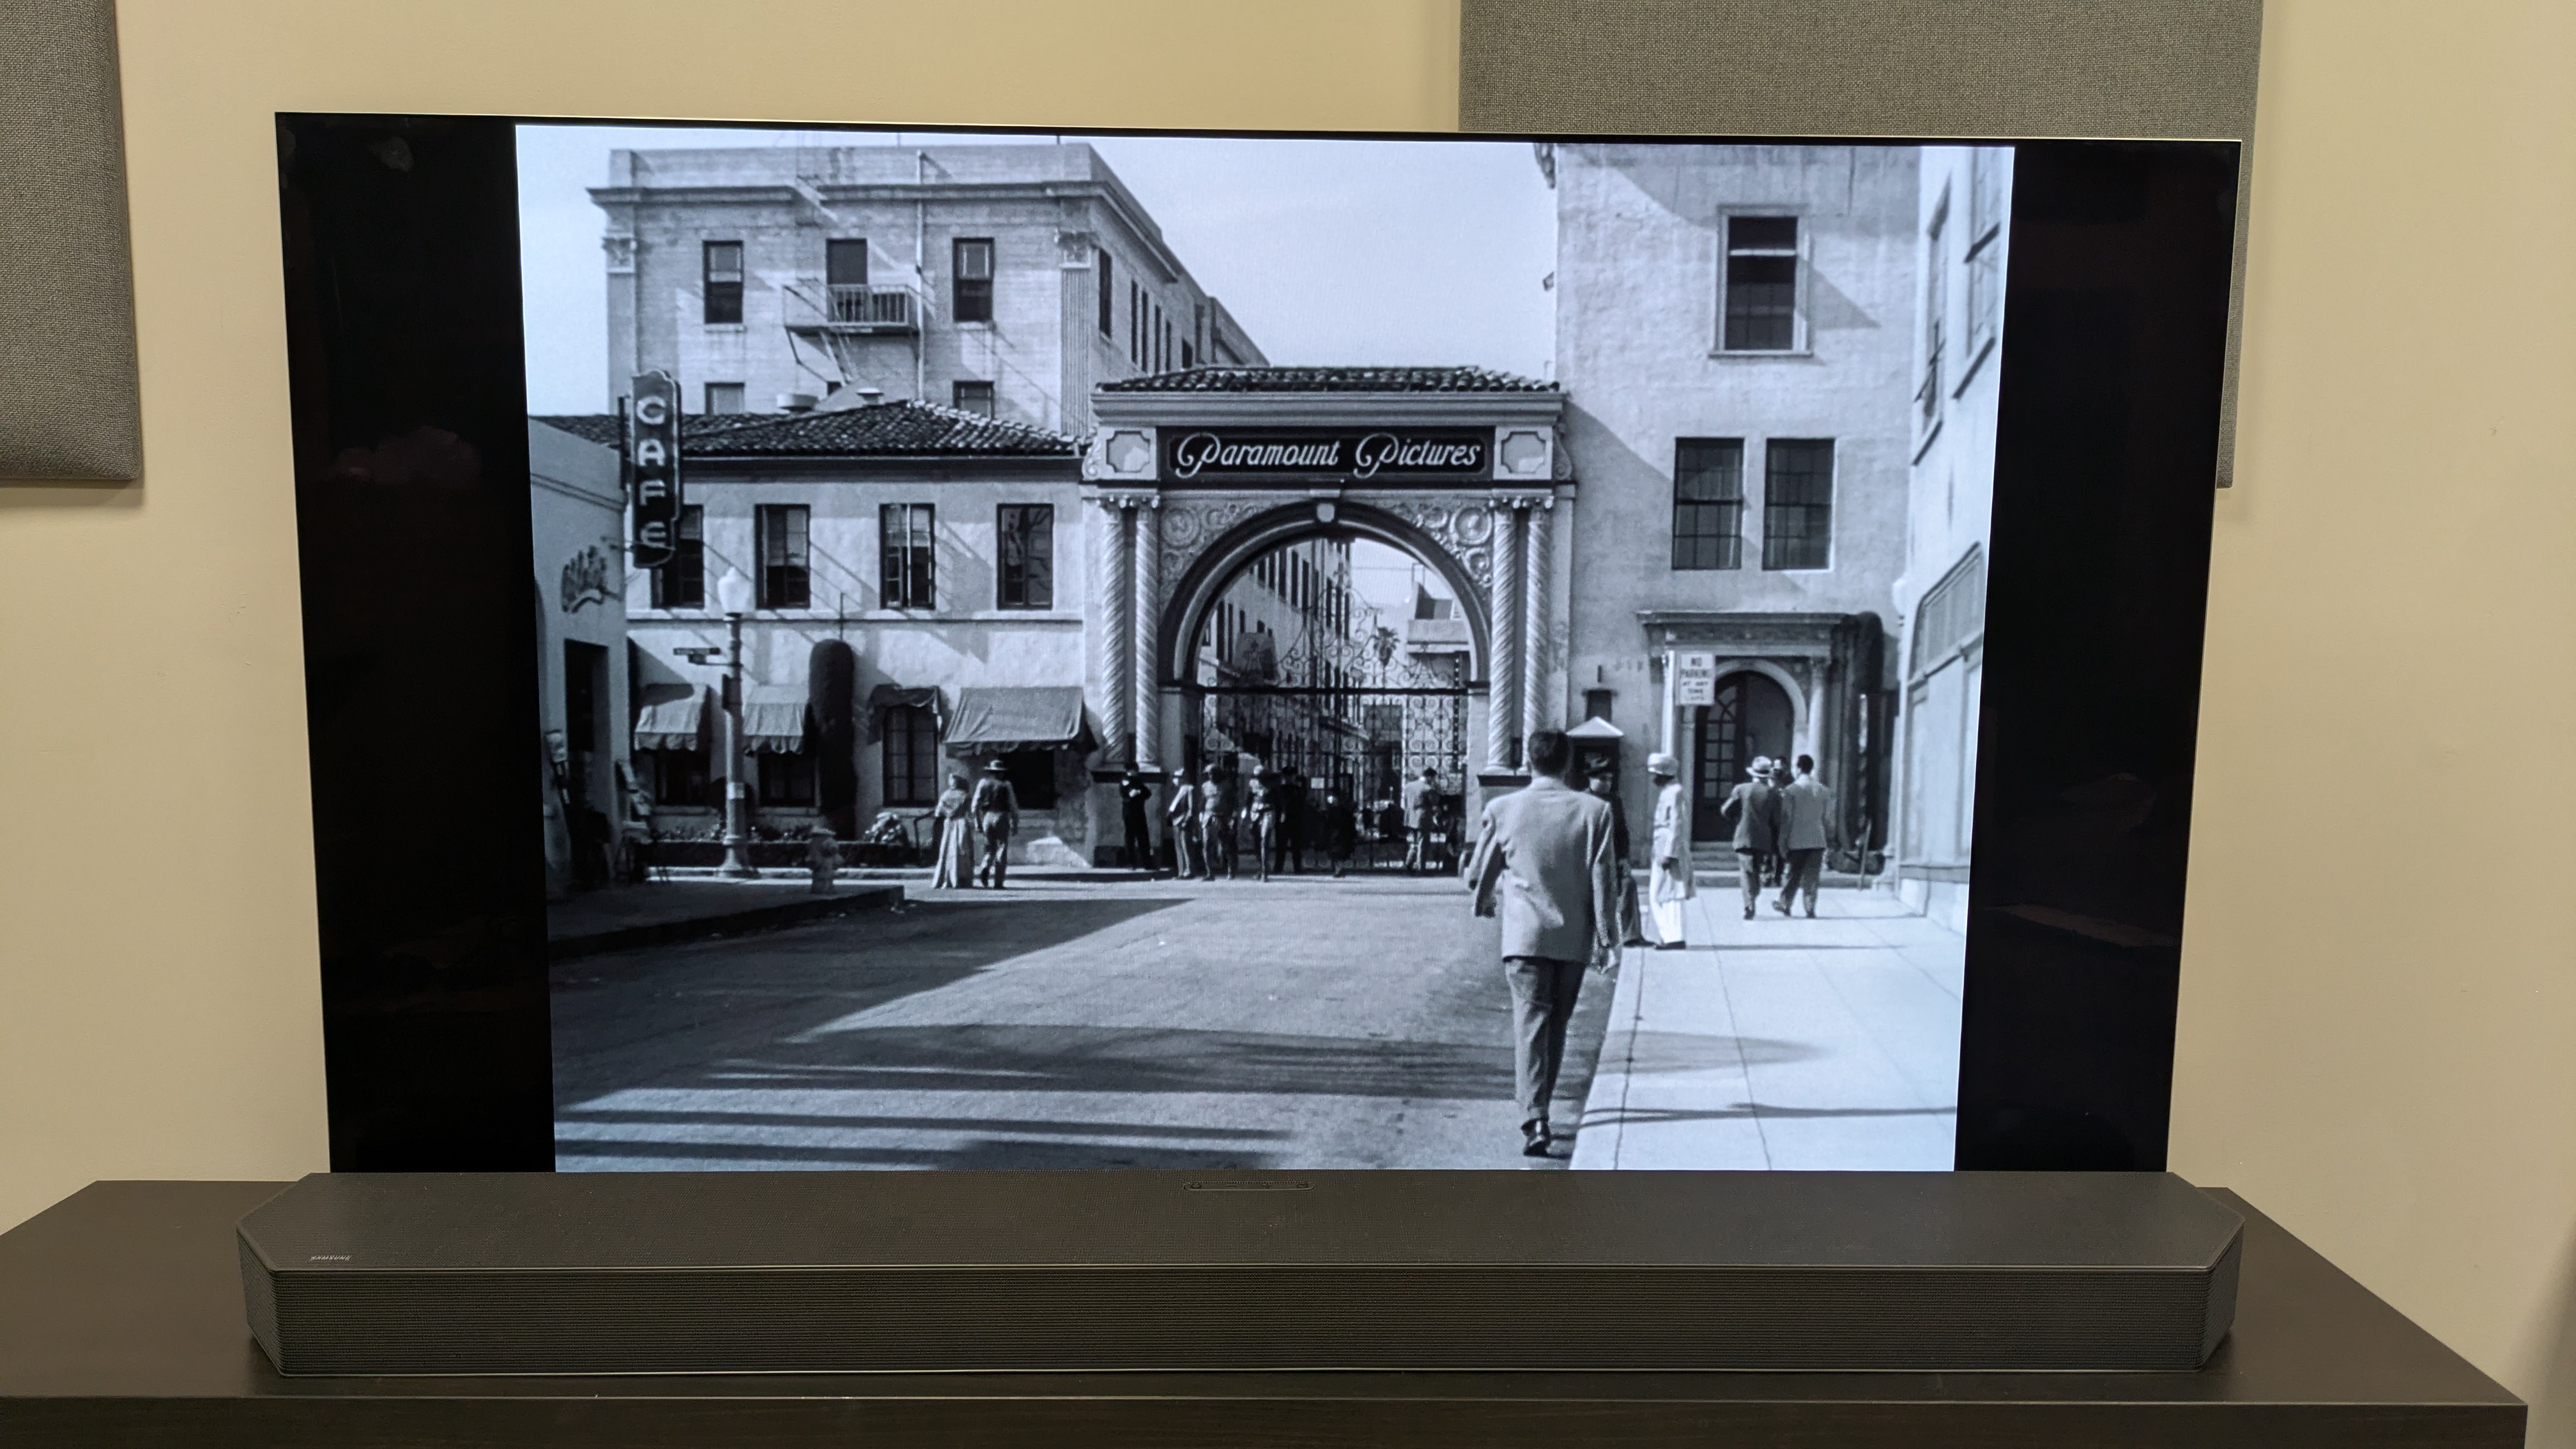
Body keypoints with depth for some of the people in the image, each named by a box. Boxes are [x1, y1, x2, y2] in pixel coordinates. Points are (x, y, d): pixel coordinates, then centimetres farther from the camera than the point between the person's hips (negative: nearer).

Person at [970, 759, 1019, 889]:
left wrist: (978, 824, 9)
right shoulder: (1005, 785, -1)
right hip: (1002, 818, -3)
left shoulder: (983, 783, 6)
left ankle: (985, 868, -13)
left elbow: (976, 805, 4)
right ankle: (998, 882, 0)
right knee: (1002, 850, 4)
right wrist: (1015, 824, 5)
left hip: (987, 818, 3)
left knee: (989, 848, 16)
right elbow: (1013, 805, -2)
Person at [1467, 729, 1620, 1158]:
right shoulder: (1595, 810, -4)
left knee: (1530, 1025, -4)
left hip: (1524, 933, -1)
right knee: (1557, 1025, 17)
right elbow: (1602, 878, -5)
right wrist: (1606, 935, 2)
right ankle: (1537, 1104, 30)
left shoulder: (1502, 808, -2)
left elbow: (1480, 871, 10)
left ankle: (1534, 1120, -18)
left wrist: (1484, 902, 31)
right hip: (1574, 936, 1)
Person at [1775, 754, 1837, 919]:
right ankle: (1810, 909, 4)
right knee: (1812, 876, 6)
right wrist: (1830, 841, 15)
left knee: (1793, 874, 10)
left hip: (1797, 841, -2)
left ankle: (1785, 904, 20)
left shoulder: (1790, 790, -8)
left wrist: (1782, 842, -2)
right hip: (1818, 840, 2)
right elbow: (1828, 818, 8)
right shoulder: (1823, 791, 4)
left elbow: (1786, 819, -7)